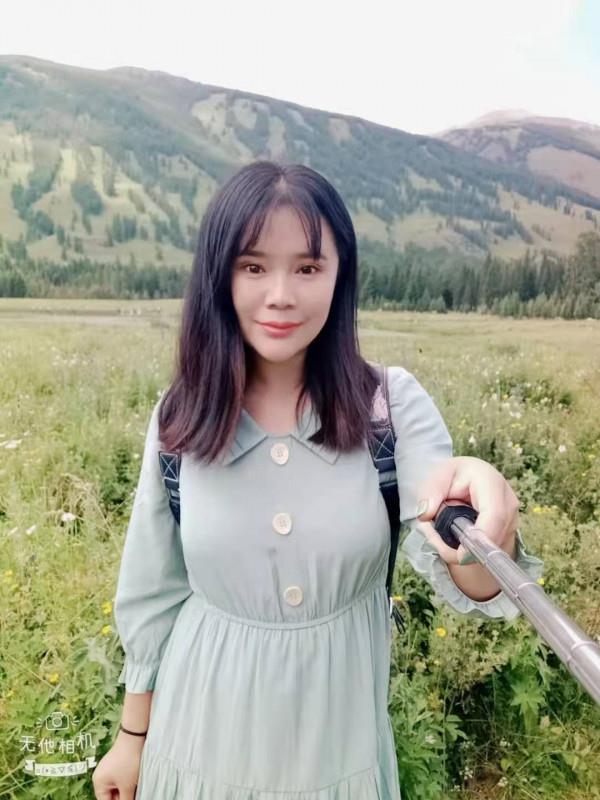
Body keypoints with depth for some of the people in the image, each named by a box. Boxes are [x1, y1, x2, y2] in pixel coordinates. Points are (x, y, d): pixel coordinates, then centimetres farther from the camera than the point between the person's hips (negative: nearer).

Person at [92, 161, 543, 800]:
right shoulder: (180, 416, -13)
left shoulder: (395, 403, -16)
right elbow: (153, 592, -2)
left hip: (340, 742, 0)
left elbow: (472, 589, -23)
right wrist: (132, 736, 7)